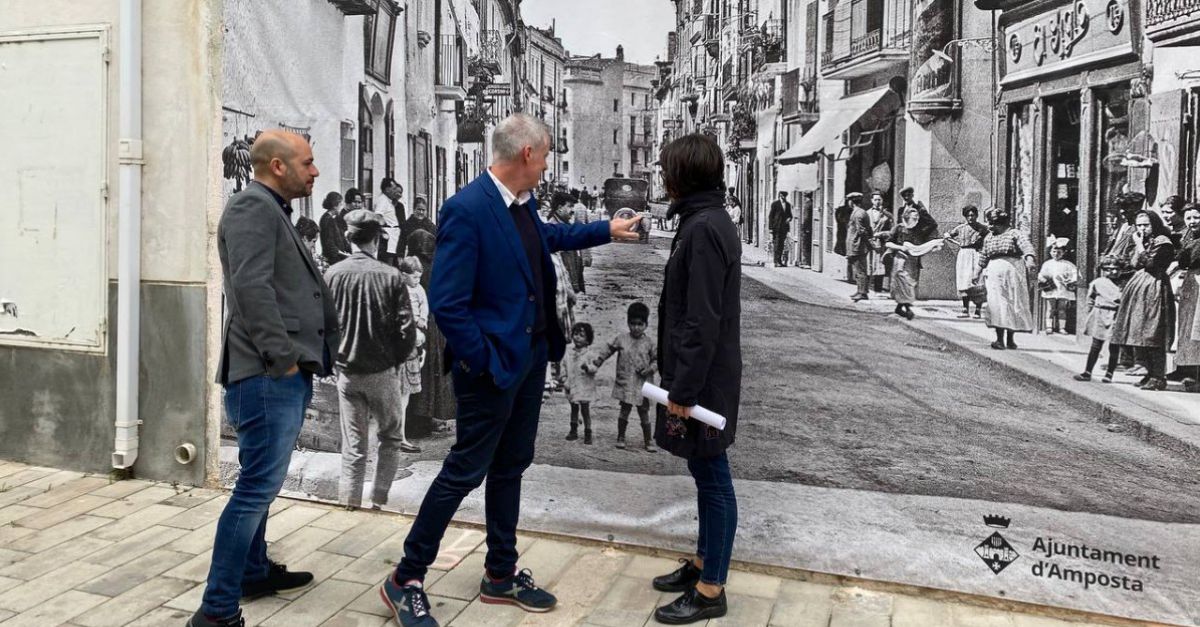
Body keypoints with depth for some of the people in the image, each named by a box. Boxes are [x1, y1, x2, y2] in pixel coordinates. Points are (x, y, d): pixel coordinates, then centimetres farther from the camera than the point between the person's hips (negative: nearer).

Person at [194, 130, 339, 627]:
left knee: (261, 482, 20)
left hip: (283, 375, 11)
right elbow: (252, 287, -23)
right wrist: (282, 357, -21)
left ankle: (254, 572, 35)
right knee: (258, 486, -9)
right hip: (268, 375, -11)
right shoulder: (253, 206, -11)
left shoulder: (272, 211, 21)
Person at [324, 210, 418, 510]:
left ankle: (350, 508, 12)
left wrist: (334, 358, 14)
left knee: (353, 448, 9)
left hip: (347, 372, 2)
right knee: (391, 438, 16)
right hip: (383, 371, -2)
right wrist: (397, 361, 5)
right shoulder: (391, 276, -10)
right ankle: (379, 502, 13)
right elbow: (407, 329, -11)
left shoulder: (332, 275, -4)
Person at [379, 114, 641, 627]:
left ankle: (501, 574, 32)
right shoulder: (466, 210, -22)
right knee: (465, 470, 0)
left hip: (531, 356, 9)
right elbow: (446, 304, -23)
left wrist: (606, 230, 33)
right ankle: (406, 580, 18)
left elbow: (547, 236, 28)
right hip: (492, 367, -9)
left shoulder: (523, 202, 4)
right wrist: (484, 362, -17)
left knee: (511, 466, 17)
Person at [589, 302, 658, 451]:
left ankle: (648, 441, 17)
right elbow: (607, 350, 8)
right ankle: (621, 438, 22)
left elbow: (656, 360, 5)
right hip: (625, 383, 0)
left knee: (644, 412, 6)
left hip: (642, 384, 0)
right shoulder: (621, 339, 1)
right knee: (624, 410, 7)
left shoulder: (649, 343, 0)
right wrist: (595, 364, 6)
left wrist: (649, 369, -13)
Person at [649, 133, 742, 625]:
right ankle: (702, 562, 33)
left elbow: (703, 321, -22)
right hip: (700, 375, 10)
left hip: (703, 380, -10)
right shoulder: (705, 222, 11)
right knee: (706, 475, 18)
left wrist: (683, 388, -19)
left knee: (712, 478, 1)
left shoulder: (704, 229, -19)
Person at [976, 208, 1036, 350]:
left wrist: (1029, 260, -37)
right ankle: (999, 339, -11)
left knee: (1013, 304, 4)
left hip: (1013, 272, -3)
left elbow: (1027, 247, -19)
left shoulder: (1015, 234, -2)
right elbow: (983, 257, 23)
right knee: (997, 305, -9)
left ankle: (1010, 339, 15)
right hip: (994, 273, 3)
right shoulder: (988, 238, 13)